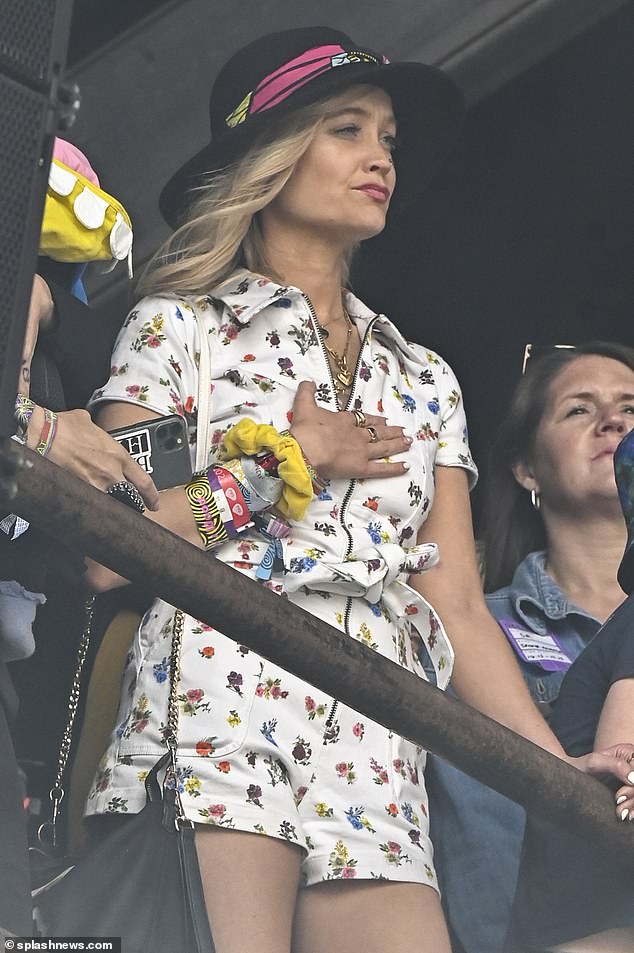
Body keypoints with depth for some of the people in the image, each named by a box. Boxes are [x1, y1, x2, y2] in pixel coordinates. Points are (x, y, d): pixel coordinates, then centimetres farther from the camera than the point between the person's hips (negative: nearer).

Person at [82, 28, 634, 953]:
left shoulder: (425, 381, 20)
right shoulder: (180, 326, 7)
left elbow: (458, 609, 13)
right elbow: (108, 551, -5)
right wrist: (285, 462, -2)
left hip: (375, 766, 4)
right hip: (213, 723, -4)